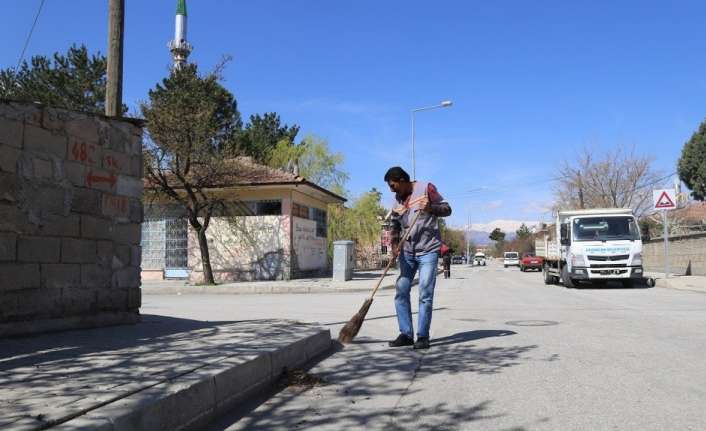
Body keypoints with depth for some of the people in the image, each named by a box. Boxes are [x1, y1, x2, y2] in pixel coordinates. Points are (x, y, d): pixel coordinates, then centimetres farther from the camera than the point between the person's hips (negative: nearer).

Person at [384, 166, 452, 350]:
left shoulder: (426, 188, -4)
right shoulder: (397, 201, 10)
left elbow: (447, 209, -3)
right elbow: (395, 227, 13)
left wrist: (430, 207, -23)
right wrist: (395, 245, -5)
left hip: (428, 250, -5)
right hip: (407, 252, 5)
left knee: (425, 294, -6)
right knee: (401, 292, 2)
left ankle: (423, 336, 2)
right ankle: (406, 334, 10)